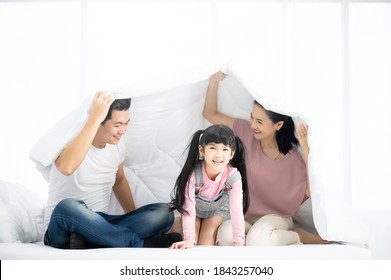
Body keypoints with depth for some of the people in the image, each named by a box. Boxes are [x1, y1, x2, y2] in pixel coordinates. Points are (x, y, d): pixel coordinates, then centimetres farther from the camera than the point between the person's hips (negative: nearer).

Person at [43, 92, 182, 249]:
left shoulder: (117, 145, 5)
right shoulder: (70, 140, -15)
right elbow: (66, 167, -40)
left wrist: (136, 219, 15)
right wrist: (95, 118, -36)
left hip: (100, 225, 6)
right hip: (63, 231, -5)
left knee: (164, 213, -15)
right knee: (68, 207, -41)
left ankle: (87, 243, -29)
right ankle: (141, 244, -27)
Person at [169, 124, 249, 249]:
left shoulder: (233, 176, -35)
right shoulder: (193, 173, -37)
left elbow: (237, 210, -38)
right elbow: (188, 207, -38)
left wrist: (238, 242, -46)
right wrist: (189, 240, -47)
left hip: (218, 209, 0)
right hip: (196, 207, 0)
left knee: (208, 232, -19)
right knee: (194, 227, -20)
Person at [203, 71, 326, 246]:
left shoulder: (293, 158, -12)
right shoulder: (246, 133, -3)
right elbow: (210, 114, 2)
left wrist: (306, 150, -29)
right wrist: (215, 79, -13)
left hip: (276, 217, -3)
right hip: (243, 216, 3)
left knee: (258, 238, -38)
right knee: (226, 235, -33)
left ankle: (296, 237, -7)